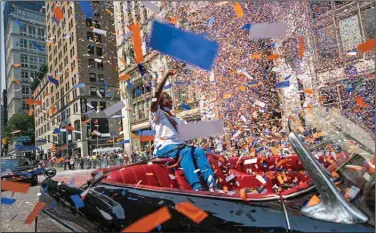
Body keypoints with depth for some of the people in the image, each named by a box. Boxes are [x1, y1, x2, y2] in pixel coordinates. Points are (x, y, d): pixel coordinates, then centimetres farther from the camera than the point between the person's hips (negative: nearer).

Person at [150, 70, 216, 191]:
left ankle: (211, 184, -37)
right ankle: (197, 187, -47)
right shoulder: (156, 114, 10)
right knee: (186, 151, -35)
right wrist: (166, 76, -5)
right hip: (164, 146, -6)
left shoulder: (177, 119, 29)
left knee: (199, 151, -23)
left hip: (178, 145, 6)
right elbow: (157, 94, -6)